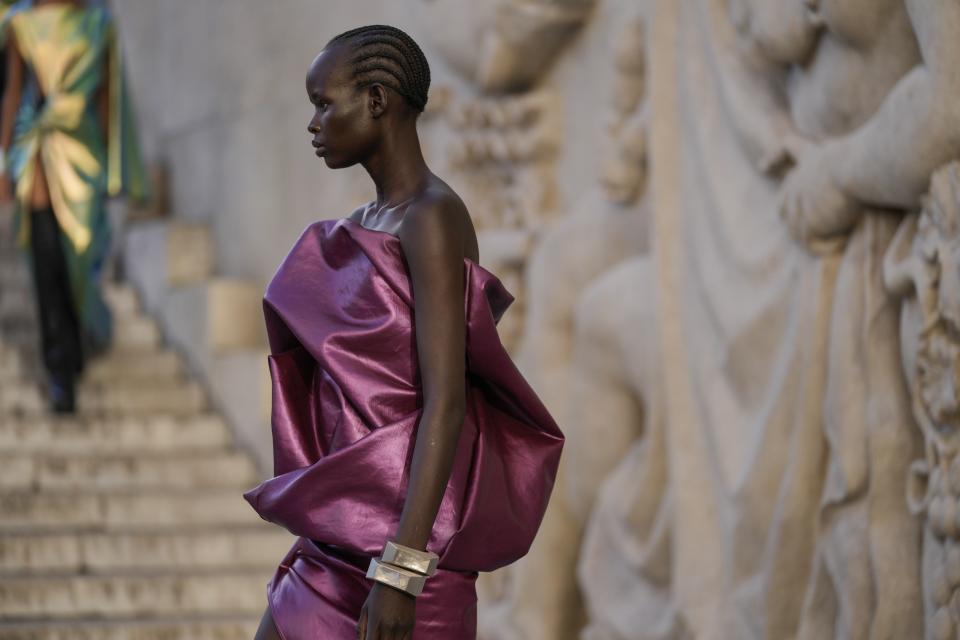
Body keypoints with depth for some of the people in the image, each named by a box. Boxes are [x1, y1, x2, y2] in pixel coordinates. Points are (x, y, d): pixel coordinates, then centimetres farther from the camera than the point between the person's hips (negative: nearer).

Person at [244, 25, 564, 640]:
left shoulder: (433, 220, -16)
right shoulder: (373, 225, 15)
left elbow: (446, 401, -22)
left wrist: (400, 574, -26)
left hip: (401, 541, -10)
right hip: (348, 538, 10)